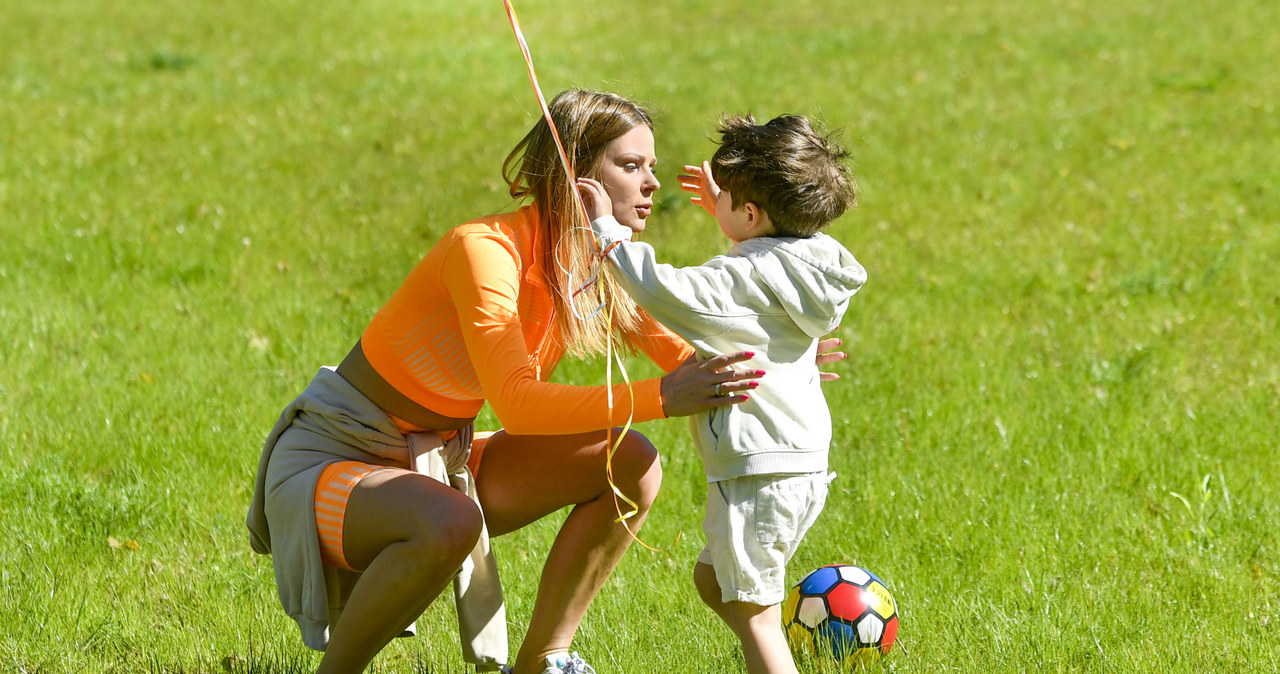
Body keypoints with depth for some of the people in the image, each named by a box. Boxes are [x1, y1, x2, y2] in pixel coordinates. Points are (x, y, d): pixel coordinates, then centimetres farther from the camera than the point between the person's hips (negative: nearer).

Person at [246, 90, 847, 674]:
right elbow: (516, 402, -38)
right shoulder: (485, 249, -27)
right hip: (334, 458, -8)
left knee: (631, 464, -4)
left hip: (437, 460, 8)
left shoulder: (604, 268, -2)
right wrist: (661, 398, -45)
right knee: (450, 524, -39)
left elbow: (687, 360, 3)